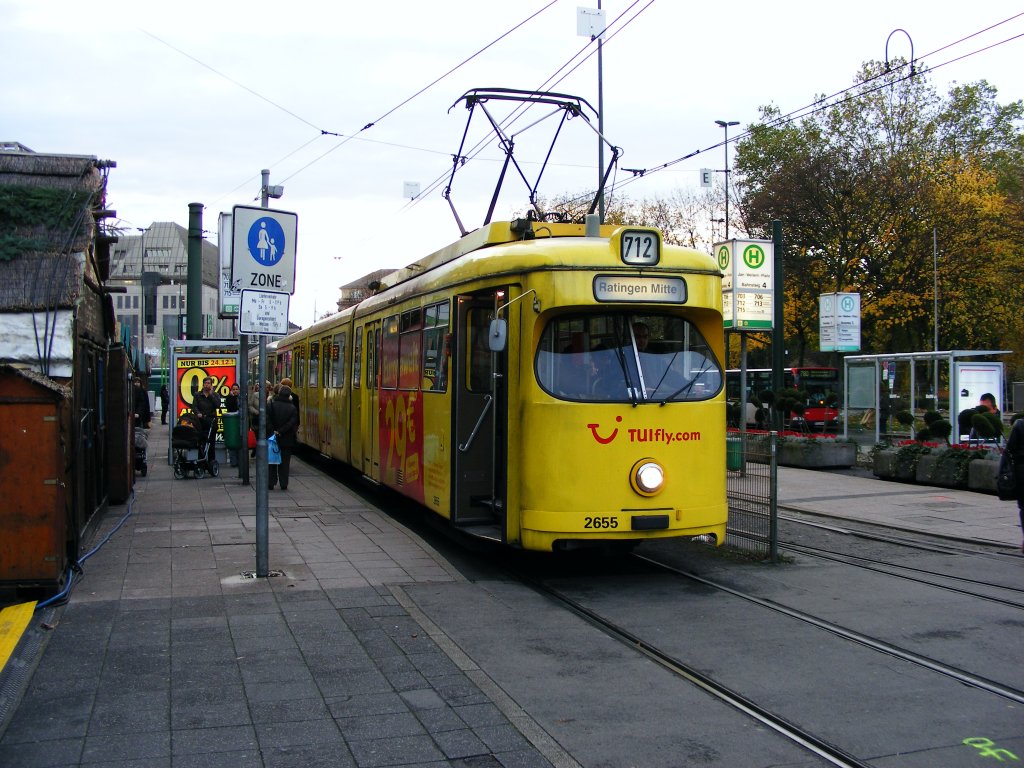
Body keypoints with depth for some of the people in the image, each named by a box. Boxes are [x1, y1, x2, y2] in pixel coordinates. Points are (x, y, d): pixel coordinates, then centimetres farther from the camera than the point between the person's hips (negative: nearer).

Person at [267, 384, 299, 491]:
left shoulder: (271, 405, -5)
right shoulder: (292, 408, -5)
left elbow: (267, 420, -13)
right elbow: (292, 423, -12)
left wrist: (273, 432, -12)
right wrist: (280, 432, -12)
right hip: (287, 440, 0)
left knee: (272, 462, 11)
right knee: (284, 463, 7)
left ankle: (271, 483, 11)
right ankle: (284, 485, 7)